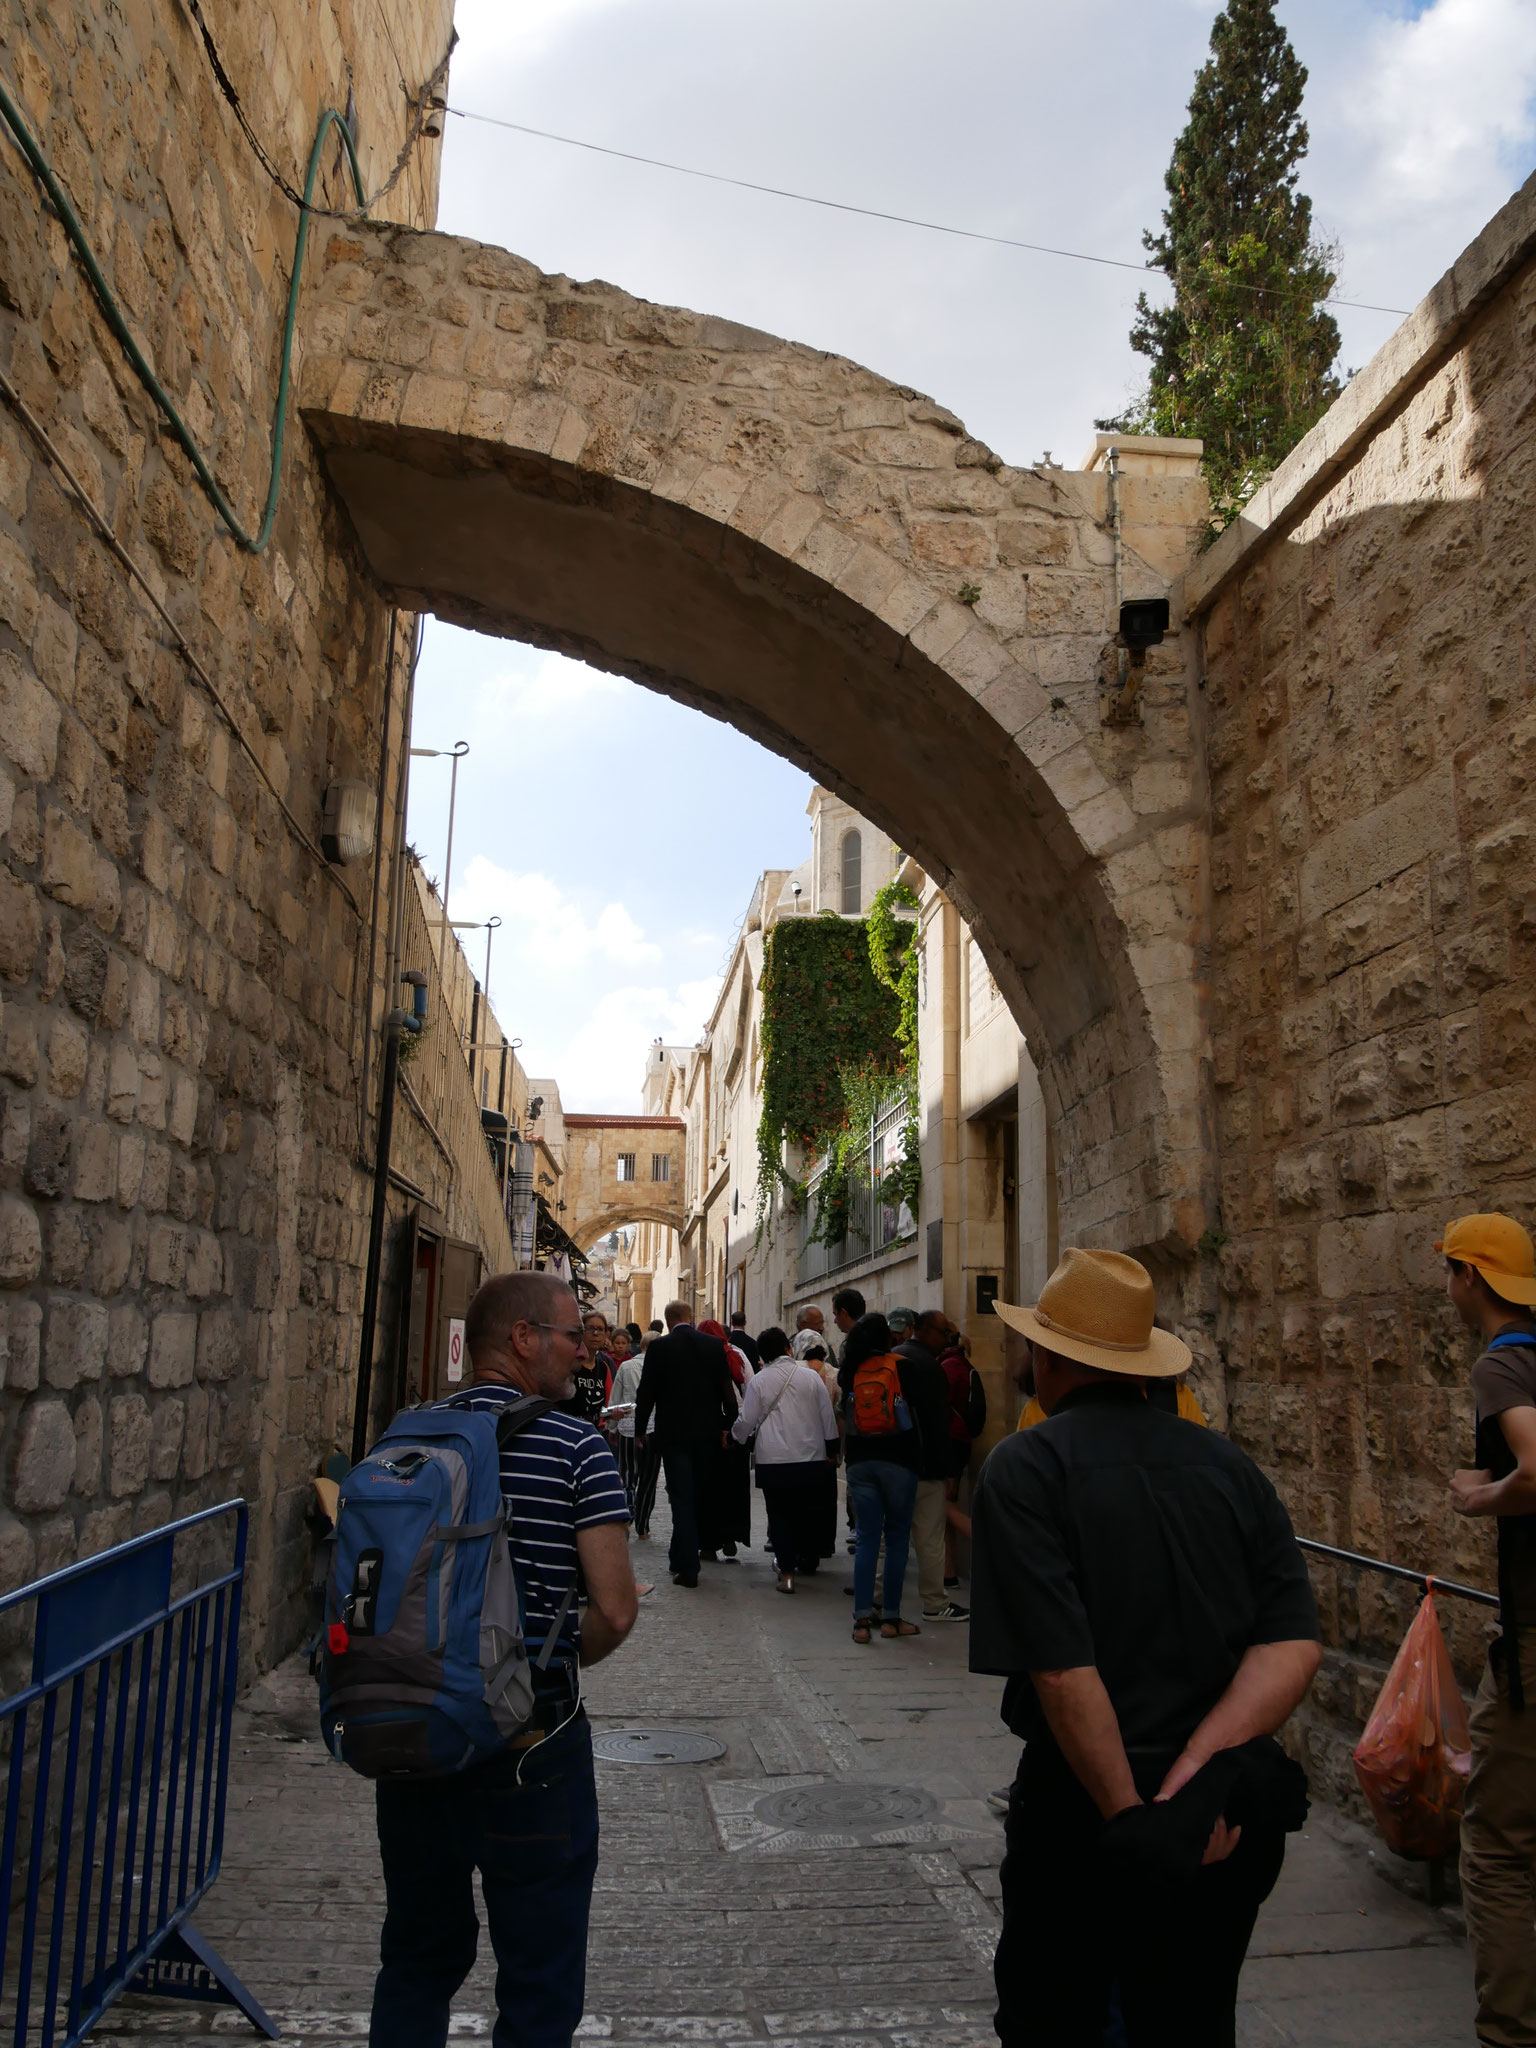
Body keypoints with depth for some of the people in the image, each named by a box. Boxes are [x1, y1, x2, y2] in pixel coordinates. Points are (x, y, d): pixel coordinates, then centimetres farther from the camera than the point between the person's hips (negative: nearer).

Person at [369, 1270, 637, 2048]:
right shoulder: (575, 1446, -12)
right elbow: (615, 1611, -15)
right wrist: (558, 1663, 4)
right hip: (532, 1745, -5)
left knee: (417, 1959, 24)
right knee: (539, 1983, 11)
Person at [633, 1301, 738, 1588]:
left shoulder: (659, 1347, -7)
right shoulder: (714, 1345, 0)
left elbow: (646, 1392, -4)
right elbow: (726, 1389, 2)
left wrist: (640, 1430, 7)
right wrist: (726, 1425, 9)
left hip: (674, 1433, -3)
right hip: (707, 1433, 3)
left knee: (682, 1498, 0)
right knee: (696, 1496, 15)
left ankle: (688, 1568, -4)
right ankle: (681, 1558, 27)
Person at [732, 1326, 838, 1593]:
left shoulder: (758, 1381, -2)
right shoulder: (811, 1376, 1)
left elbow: (746, 1421, 2)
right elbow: (827, 1416, 4)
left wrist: (735, 1435, 23)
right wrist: (832, 1449, 14)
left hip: (773, 1461, -1)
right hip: (812, 1458, 1)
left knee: (780, 1515, 3)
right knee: (810, 1513, 16)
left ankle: (787, 1572, -2)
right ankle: (808, 1559, 27)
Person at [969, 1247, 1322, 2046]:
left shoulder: (1025, 1467, -14)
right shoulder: (1229, 1465, 2)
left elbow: (1063, 1670, -22)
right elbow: (1295, 1646, -6)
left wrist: (1130, 1816, -14)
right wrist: (1199, 1767, -13)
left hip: (1083, 1804, -4)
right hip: (1226, 1828, 5)